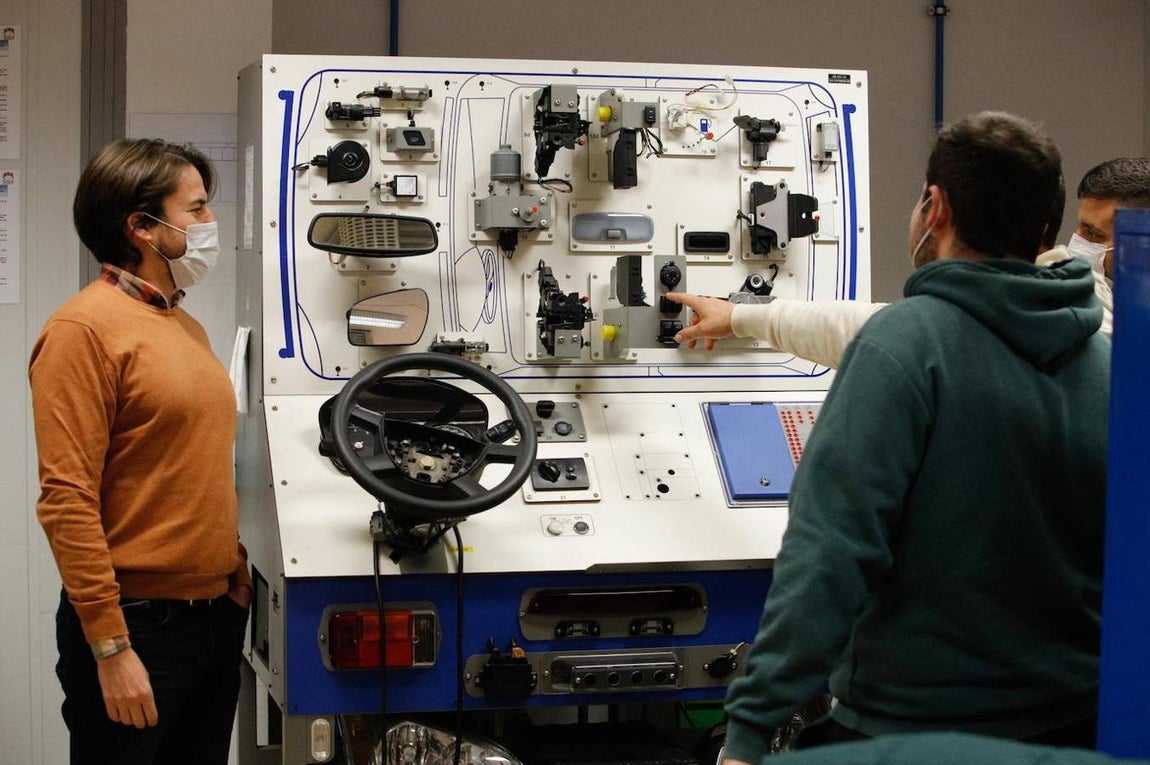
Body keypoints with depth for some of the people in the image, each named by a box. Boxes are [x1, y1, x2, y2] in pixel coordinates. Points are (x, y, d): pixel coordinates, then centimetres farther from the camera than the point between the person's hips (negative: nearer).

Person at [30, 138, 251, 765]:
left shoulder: (185, 326, 15)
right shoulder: (84, 329, -12)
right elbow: (67, 498, -18)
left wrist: (234, 573, 15)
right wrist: (111, 647, -21)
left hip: (217, 614, 8)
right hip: (138, 623, -8)